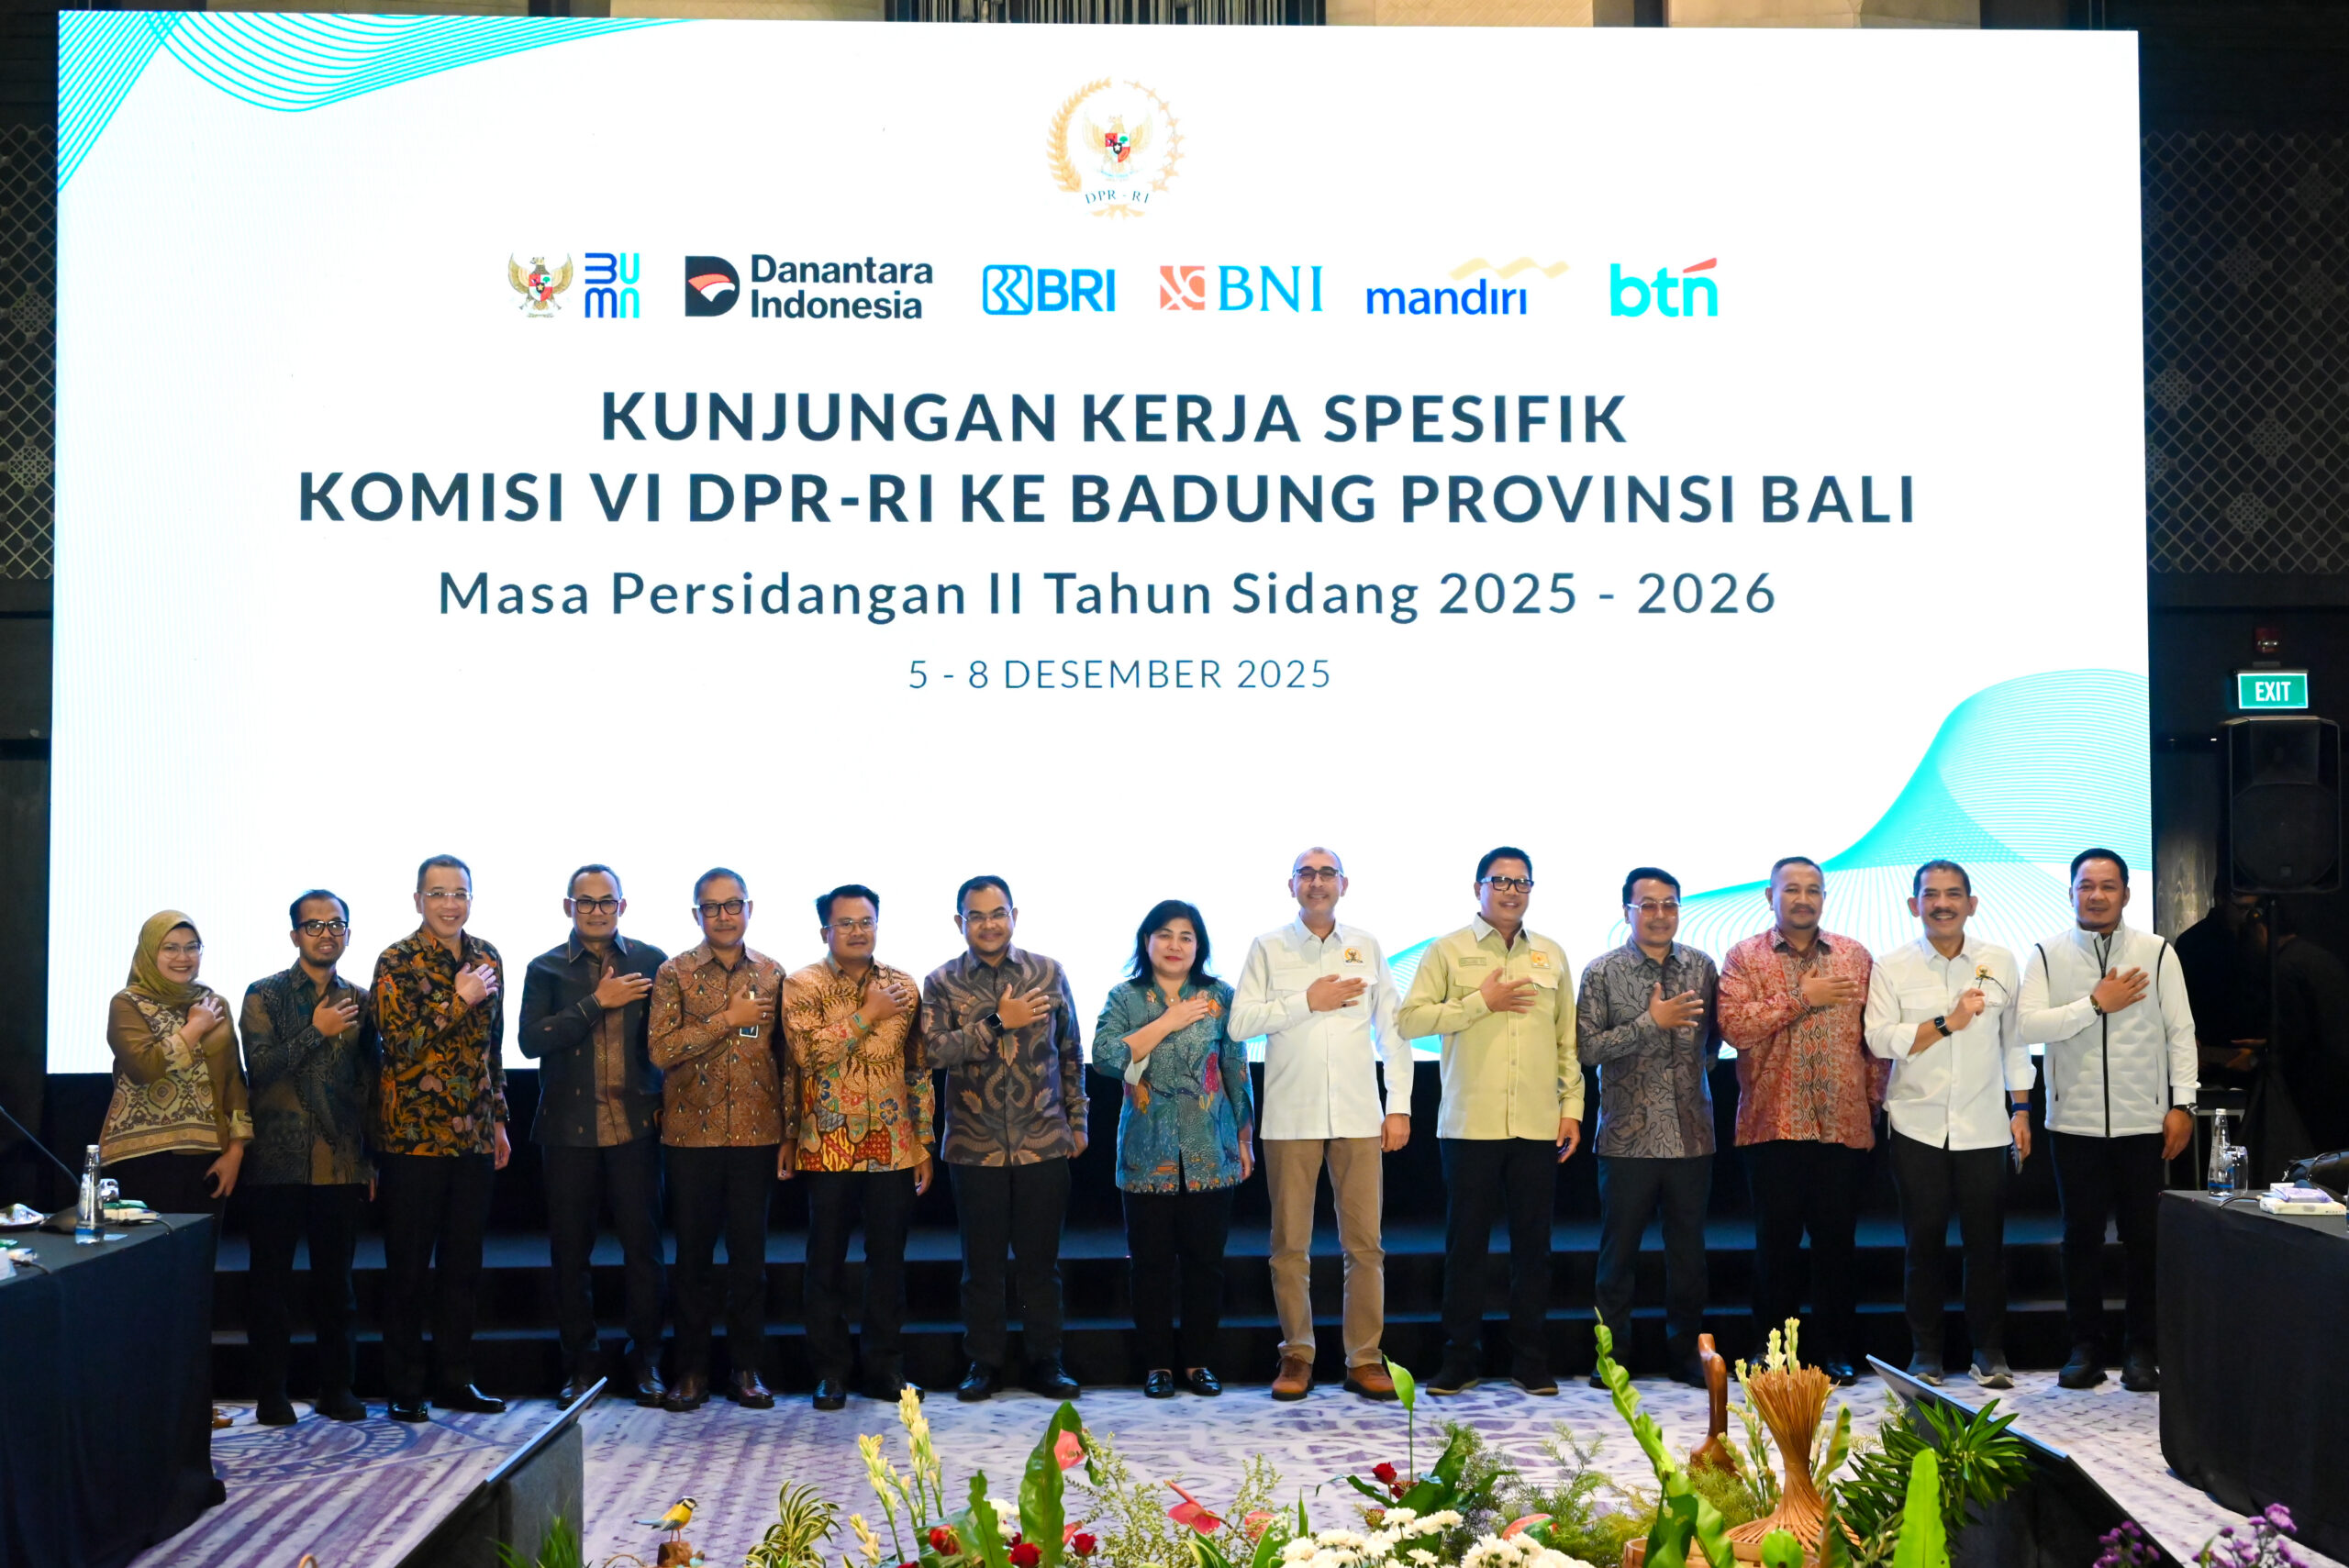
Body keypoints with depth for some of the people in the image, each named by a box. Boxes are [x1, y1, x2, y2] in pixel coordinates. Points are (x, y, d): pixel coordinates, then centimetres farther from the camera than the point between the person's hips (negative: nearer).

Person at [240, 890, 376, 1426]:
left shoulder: (360, 1001, 11)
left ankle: (336, 1387, 16)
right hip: (277, 1161, -2)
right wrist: (316, 1031, -16)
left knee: (335, 1278, 7)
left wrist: (370, 1158, 11)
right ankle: (272, 1392, 10)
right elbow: (260, 1067, -9)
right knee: (271, 1277, 1)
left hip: (342, 1163, 2)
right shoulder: (265, 995, 2)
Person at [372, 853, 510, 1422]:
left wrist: (498, 1120, 17)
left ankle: (456, 1379, 20)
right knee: (408, 1264, 2)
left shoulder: (487, 958, 10)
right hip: (414, 1135, -5)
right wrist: (459, 1002, -18)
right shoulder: (396, 962, -7)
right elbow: (399, 1041, -18)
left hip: (473, 1135, 5)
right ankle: (405, 1389, 11)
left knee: (463, 1262, 10)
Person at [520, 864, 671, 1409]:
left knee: (642, 1243, 0)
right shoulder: (546, 969, 6)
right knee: (570, 1248, 4)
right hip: (569, 1128, 1)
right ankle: (581, 1364, 15)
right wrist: (597, 1002, -11)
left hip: (635, 1124, 0)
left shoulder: (650, 962, 6)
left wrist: (662, 1099, -4)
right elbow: (531, 1039, -8)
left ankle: (645, 1363, 11)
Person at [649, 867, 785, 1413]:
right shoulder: (674, 974, 0)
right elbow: (661, 1049, -12)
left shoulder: (771, 974, 7)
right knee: (693, 1252, 5)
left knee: (749, 1253, 5)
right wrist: (729, 1019, -14)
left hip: (755, 1134, 1)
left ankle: (747, 1368, 15)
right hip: (691, 1134, -1)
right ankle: (692, 1370, 15)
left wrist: (788, 1132, 5)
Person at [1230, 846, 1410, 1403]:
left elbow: (1392, 1030, 10)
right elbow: (1240, 1022, -4)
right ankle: (1296, 1356, 13)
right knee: (1290, 1245, 3)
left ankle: (1365, 1358, 8)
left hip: (1358, 1117, 1)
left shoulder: (1366, 947, 10)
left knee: (1364, 1242, 0)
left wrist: (1400, 1105, 4)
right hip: (1290, 1118, -1)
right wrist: (1307, 1002, -11)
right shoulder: (1268, 948, 4)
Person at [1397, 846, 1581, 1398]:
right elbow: (1409, 1019, -6)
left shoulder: (1551, 956, 14)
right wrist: (1481, 1002, -10)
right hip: (1470, 1123, -2)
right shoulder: (1448, 952, 3)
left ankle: (1530, 1358, 15)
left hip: (1537, 1125, 3)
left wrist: (1572, 1106, 7)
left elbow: (1568, 1039, 14)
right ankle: (1460, 1358, 12)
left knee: (1533, 1244, 5)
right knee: (1465, 1242, 3)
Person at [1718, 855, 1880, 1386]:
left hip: (1842, 1124, 2)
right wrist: (1801, 998, -12)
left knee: (1837, 1240, 5)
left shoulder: (1855, 957, 11)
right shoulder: (1745, 957, 3)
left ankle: (1838, 1349, 15)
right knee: (1776, 1241, 4)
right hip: (1772, 1123, -1)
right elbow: (1734, 1026, -12)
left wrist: (1873, 1099, 3)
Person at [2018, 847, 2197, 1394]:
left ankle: (2141, 1349, 16)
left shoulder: (2157, 953, 3)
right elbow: (2027, 1024, -10)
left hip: (2143, 1120, 0)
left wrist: (2182, 1104, -4)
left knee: (2145, 1240, 4)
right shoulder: (2046, 954, 2)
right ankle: (2085, 1347, 18)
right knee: (2081, 1236, 7)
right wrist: (2097, 1004, -14)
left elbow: (2180, 1032, 3)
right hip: (2074, 1120, 0)